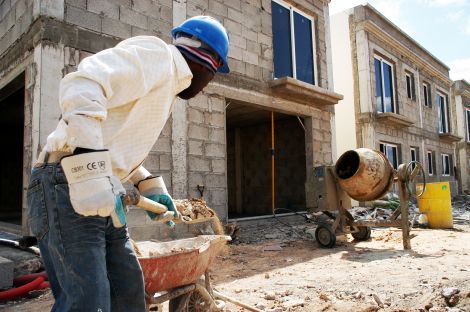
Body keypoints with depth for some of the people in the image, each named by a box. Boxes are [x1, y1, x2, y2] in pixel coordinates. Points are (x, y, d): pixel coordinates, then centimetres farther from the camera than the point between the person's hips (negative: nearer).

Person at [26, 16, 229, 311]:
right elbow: (82, 86, -23)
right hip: (70, 186, -9)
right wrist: (91, 174, -30)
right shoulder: (156, 53, -6)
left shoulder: (168, 84, 23)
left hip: (101, 194, 10)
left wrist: (150, 186, 17)